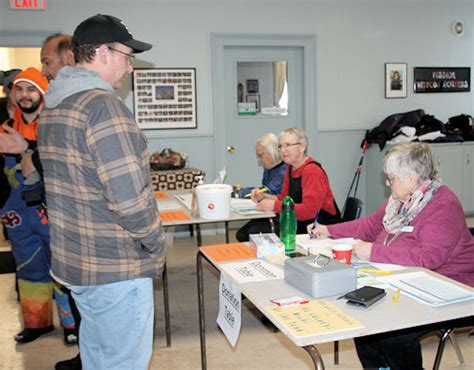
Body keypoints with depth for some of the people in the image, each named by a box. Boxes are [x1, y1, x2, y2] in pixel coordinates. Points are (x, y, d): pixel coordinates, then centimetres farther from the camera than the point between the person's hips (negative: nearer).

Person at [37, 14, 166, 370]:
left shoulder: (54, 106, 10)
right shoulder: (103, 104, -20)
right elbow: (130, 196, -26)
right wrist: (156, 244, -10)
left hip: (75, 258, 9)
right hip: (115, 267, -9)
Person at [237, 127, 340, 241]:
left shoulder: (312, 171, -18)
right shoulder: (290, 168, 13)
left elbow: (309, 210, -25)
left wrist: (275, 206, -24)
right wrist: (264, 197, 0)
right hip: (300, 222, 9)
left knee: (255, 232, -19)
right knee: (242, 234, -4)